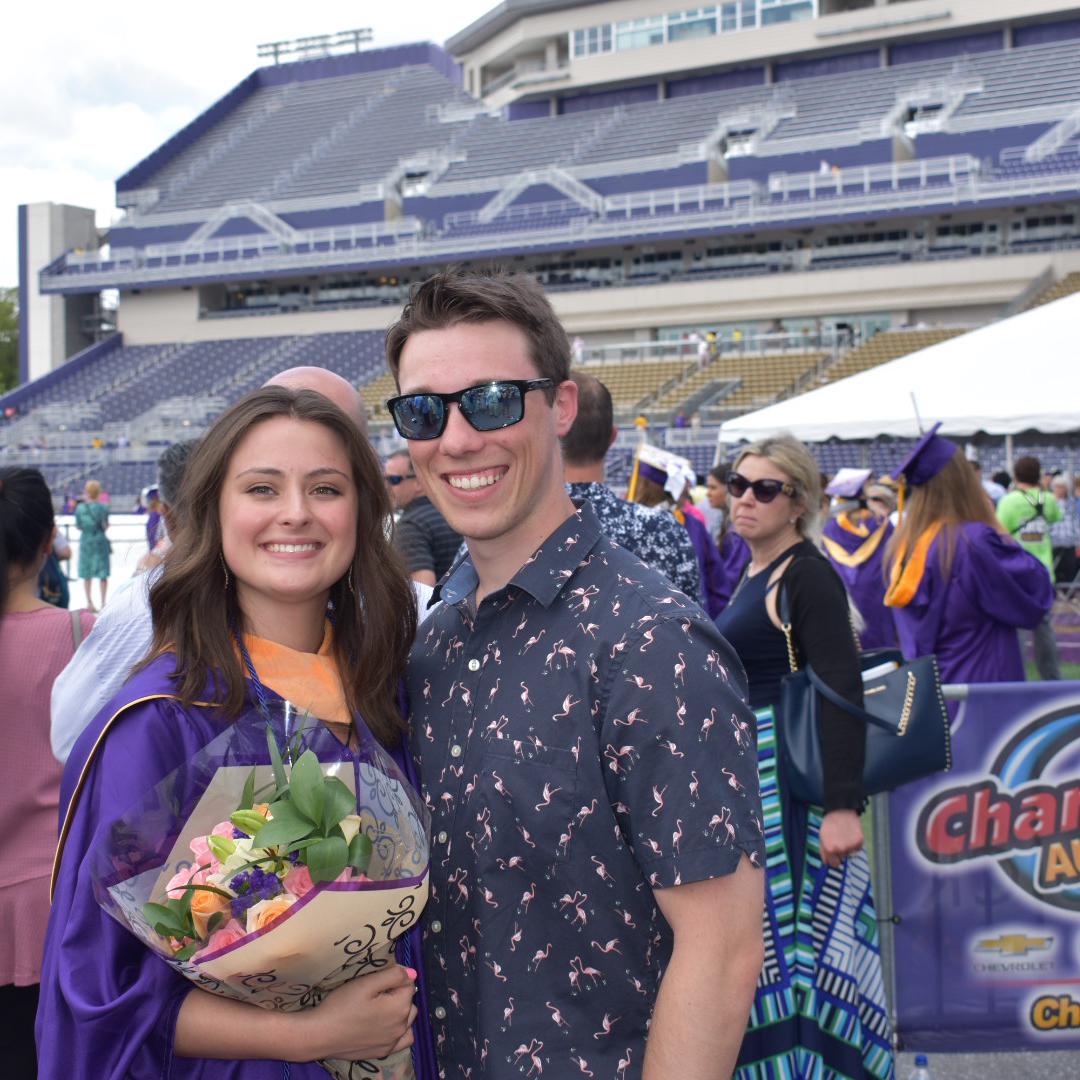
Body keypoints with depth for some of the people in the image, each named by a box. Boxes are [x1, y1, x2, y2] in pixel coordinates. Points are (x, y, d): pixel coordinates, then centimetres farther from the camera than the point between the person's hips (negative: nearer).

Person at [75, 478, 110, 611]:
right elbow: (105, 526, -5)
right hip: (100, 541, -2)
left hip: (85, 541, 2)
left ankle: (89, 603, 10)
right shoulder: (103, 507, -8)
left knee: (86, 574, 10)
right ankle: (103, 602, 3)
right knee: (103, 574, 4)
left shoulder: (80, 508, -3)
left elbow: (78, 527, 4)